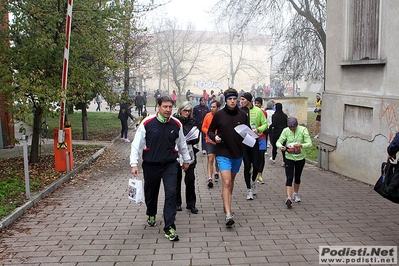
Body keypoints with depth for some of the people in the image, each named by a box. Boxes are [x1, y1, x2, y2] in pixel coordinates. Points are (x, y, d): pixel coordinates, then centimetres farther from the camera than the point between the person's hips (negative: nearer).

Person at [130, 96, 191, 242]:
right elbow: (136, 144, -5)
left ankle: (169, 227, -6)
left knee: (171, 193, -12)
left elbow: (181, 143, 15)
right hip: (150, 165, 0)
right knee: (150, 193, 16)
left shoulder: (176, 124, -1)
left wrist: (186, 160, 25)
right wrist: (134, 163, -11)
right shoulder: (147, 123, -10)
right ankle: (151, 215, 48)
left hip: (170, 165, 1)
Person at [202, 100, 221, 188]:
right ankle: (209, 178, -15)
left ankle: (216, 173, 44)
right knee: (210, 159, -12)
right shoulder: (207, 115, -3)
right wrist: (208, 132, -12)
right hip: (210, 141, 0)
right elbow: (203, 127, 6)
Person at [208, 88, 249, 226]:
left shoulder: (242, 115, 1)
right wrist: (214, 137, -16)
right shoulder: (219, 115, -5)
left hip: (238, 154, 4)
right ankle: (228, 214, -16)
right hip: (223, 153, -4)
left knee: (231, 180, 20)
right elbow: (210, 131, 5)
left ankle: (227, 204, 41)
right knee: (226, 182, -14)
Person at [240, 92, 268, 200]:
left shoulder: (258, 111, -1)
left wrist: (258, 129, -13)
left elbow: (265, 124, 5)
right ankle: (249, 189, 15)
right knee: (247, 165, 2)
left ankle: (253, 181, 36)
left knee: (256, 166, 3)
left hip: (254, 140, 0)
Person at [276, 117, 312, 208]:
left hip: (300, 157, 1)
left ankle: (295, 194, 38)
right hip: (289, 157, -1)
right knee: (289, 178, -11)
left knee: (297, 177, 16)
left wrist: (301, 145, -36)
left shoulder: (303, 130, -12)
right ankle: (288, 198, -16)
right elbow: (278, 142, -9)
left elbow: (309, 143, -17)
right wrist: (281, 147, -32)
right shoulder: (285, 131, -9)